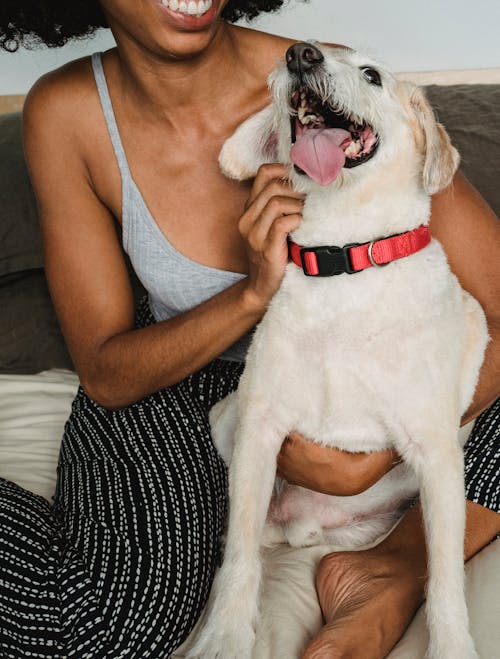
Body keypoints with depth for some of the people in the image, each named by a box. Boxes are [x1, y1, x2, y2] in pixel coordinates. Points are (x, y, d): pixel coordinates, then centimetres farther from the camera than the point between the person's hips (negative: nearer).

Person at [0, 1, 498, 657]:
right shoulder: (63, 114, -18)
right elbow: (106, 375, -16)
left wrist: (371, 461, -28)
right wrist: (253, 293, -32)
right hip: (173, 379, -1)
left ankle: (398, 566, -17)